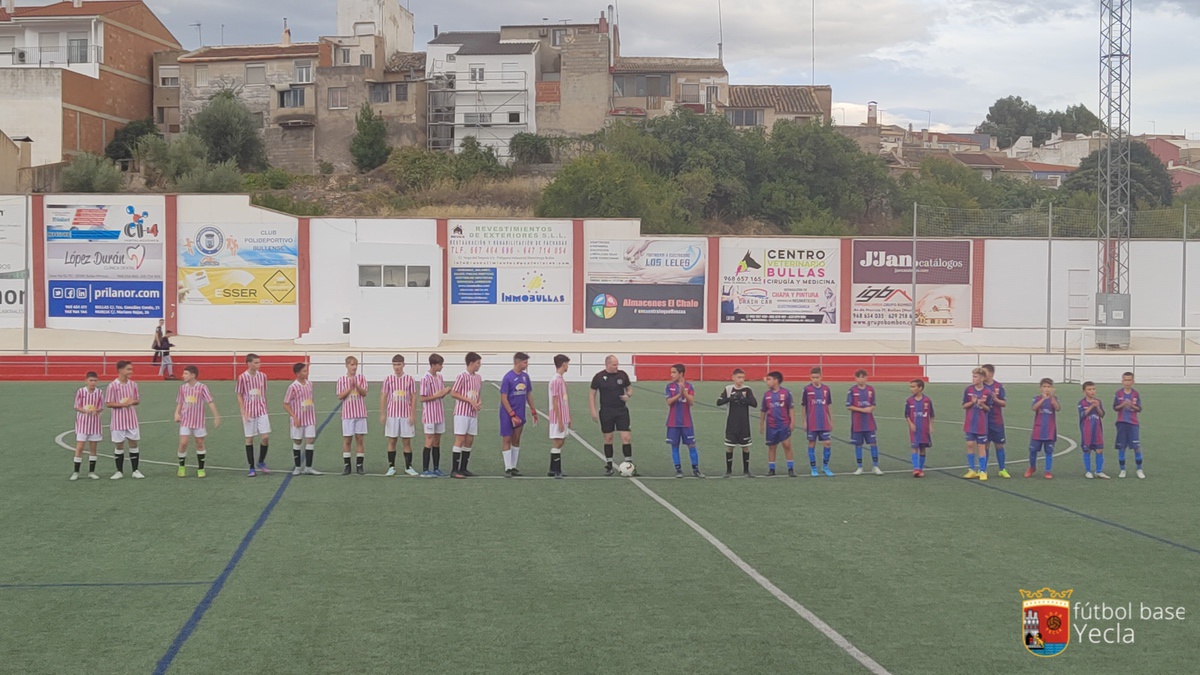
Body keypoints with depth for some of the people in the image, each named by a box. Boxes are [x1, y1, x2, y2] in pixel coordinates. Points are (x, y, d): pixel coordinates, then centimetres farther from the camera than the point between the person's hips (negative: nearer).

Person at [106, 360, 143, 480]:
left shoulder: (133, 384, 4)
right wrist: (123, 404, -19)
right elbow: (108, 404, -9)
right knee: (119, 445, 4)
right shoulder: (112, 386, -9)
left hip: (132, 420, 3)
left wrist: (133, 401, -11)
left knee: (134, 443, 4)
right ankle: (119, 471, 14)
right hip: (118, 420, -3)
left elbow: (137, 400, 13)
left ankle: (135, 471, 12)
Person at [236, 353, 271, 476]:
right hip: (249, 413, -3)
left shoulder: (262, 376, 3)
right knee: (249, 439, 2)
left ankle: (261, 463, 15)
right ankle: (251, 467, 10)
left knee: (266, 437, -5)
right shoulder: (242, 377, -7)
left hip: (261, 411, 3)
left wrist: (265, 408, 13)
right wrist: (243, 412, -7)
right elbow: (239, 396, -2)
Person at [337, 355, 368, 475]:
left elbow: (364, 393, -7)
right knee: (347, 439, 2)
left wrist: (356, 385, -22)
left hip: (360, 412, 1)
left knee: (359, 438, 3)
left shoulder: (361, 377, 3)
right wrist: (350, 387, -16)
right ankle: (346, 466, 9)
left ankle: (359, 465, 9)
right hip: (347, 413, -1)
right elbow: (340, 396, -5)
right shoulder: (341, 379, 1)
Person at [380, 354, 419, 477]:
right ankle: (391, 467, 10)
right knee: (391, 441, 3)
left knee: (407, 441, 3)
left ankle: (408, 467, 10)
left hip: (406, 415, -1)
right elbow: (383, 397, 4)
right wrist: (382, 414, -1)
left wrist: (413, 415, -4)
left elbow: (413, 398, 1)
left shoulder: (409, 379, -1)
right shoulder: (388, 379, 1)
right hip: (392, 414, 1)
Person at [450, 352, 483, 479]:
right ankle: (454, 470, -8)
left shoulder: (478, 378, 12)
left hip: (473, 414, 7)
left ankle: (463, 469, 16)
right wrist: (470, 401, -16)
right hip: (462, 412, -7)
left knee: (469, 441, 7)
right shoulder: (462, 376, -10)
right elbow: (453, 394, -12)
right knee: (460, 440, -9)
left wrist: (479, 402, -1)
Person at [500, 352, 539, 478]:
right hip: (508, 414, -6)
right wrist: (512, 415, -18)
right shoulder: (508, 377, -15)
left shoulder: (525, 376, 5)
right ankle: (508, 468, 3)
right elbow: (503, 398, -15)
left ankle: (514, 467, 17)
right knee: (507, 439, -1)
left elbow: (528, 394, 16)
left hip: (519, 414, 6)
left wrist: (533, 411, 13)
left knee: (516, 439, 10)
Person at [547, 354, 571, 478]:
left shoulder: (562, 380, 14)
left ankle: (554, 470, 15)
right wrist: (560, 421, -19)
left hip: (563, 418, 9)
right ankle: (556, 471, -3)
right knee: (558, 442, -6)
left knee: (560, 442, 11)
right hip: (558, 418, -9)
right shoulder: (556, 380, -16)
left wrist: (568, 418, 20)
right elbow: (555, 402, -18)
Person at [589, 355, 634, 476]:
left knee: (626, 437, -7)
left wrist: (628, 395, -10)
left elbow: (629, 389, 14)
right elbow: (592, 393, 3)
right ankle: (609, 467, 15)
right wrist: (593, 411, -5)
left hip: (621, 411, 1)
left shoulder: (622, 374, 2)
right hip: (606, 412, -1)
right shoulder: (599, 377, -3)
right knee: (608, 438, 5)